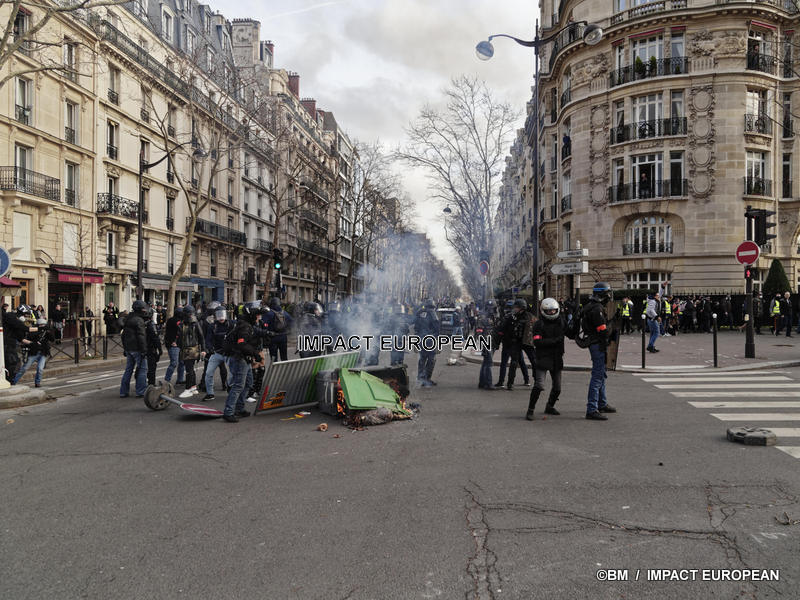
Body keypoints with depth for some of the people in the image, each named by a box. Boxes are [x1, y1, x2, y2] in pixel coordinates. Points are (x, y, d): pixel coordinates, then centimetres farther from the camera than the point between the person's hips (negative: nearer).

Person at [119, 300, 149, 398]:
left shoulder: (128, 320, 17)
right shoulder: (139, 320, -14)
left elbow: (123, 335, 23)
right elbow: (141, 337, -19)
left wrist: (125, 348, 27)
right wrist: (144, 350, -17)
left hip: (128, 349, 9)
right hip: (137, 349, -9)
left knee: (128, 369, 14)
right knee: (142, 369, -2)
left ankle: (123, 392, 15)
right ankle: (141, 391, -1)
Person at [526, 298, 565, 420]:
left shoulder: (561, 321, 8)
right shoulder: (539, 324, -8)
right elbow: (537, 342, -18)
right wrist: (555, 340, -23)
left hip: (557, 359, 6)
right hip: (543, 358, -6)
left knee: (557, 387, 14)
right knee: (539, 386, -15)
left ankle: (550, 407, 36)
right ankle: (530, 410, -4)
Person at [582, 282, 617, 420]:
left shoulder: (590, 306, 15)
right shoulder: (597, 308, -19)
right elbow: (602, 330, -23)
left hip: (593, 342, 11)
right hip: (598, 345, -11)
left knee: (601, 375, 21)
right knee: (597, 376, -10)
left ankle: (602, 404, 34)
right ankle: (592, 409, -10)